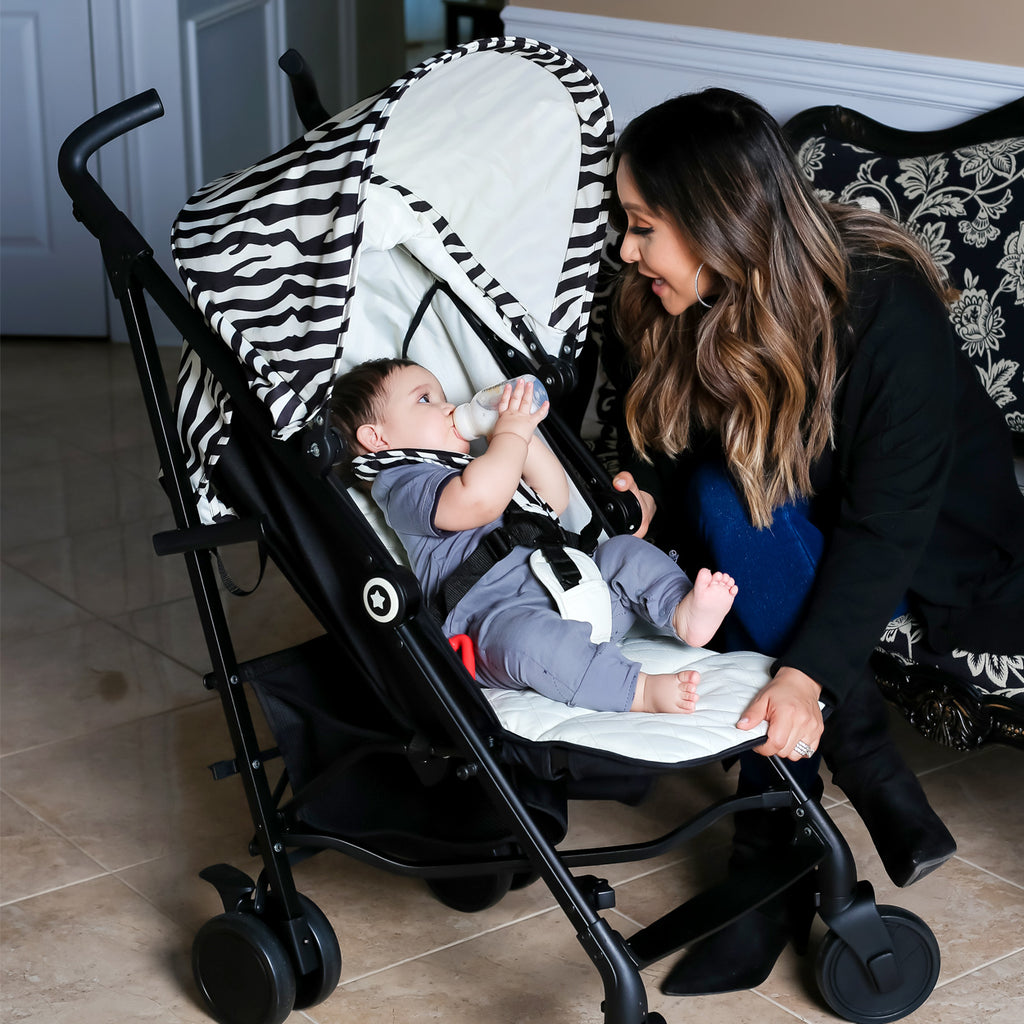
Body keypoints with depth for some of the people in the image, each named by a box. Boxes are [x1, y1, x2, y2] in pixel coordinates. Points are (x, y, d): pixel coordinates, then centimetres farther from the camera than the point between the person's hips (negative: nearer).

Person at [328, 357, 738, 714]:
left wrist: (526, 435, 20)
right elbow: (479, 499, -22)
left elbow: (555, 500, 33)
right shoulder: (403, 483, 1)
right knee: (525, 637, -39)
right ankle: (641, 691, -47)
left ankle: (683, 613, -26)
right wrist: (512, 432, -6)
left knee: (625, 552, -2)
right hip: (494, 613, -9)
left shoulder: (470, 467, 35)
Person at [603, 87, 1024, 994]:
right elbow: (665, 446, 3)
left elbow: (885, 526, -29)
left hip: (933, 554, -6)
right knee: (728, 492, -27)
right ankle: (884, 797, -20)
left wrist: (810, 670, -39)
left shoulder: (886, 313, -27)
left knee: (740, 504, -31)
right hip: (802, 531, 6)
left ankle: (774, 867, -25)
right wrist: (645, 487, -20)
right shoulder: (675, 309, -9)